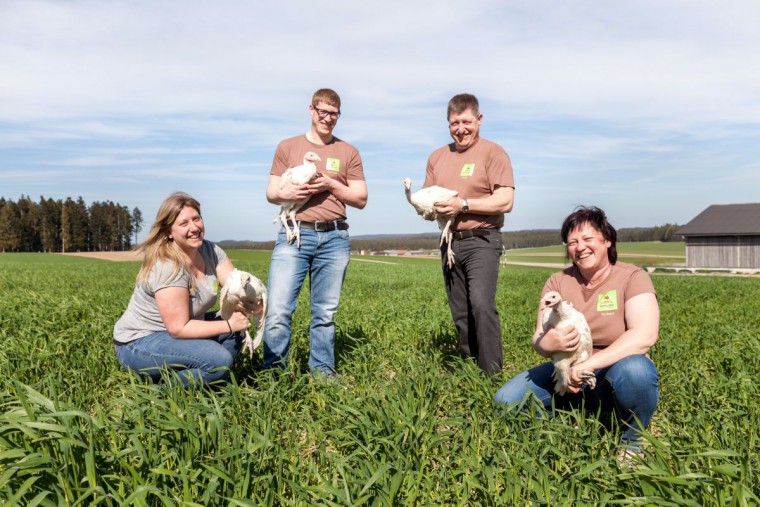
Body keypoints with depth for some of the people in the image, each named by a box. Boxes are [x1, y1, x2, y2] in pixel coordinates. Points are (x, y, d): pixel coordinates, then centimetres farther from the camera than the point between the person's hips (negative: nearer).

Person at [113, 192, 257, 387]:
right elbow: (178, 328, -25)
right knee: (219, 359, -26)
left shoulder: (210, 251, -3)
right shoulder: (168, 268, -26)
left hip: (176, 329, 8)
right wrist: (229, 325, -26)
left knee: (238, 328, -4)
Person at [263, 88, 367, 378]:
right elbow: (270, 193, 11)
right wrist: (284, 193, -13)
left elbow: (361, 199, 9)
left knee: (325, 311, 5)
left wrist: (331, 184, -7)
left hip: (334, 238, 1)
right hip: (294, 235, 0)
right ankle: (272, 370, 3)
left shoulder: (348, 152, 13)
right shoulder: (288, 147, 13)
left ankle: (322, 369, 17)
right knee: (278, 309, -9)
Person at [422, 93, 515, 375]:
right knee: (460, 315, 10)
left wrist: (464, 204, -19)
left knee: (482, 304, -20)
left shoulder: (493, 153, -4)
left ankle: (491, 373, -11)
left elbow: (505, 201, -13)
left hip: (481, 241, -5)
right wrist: (429, 209, -6)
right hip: (450, 243, 6)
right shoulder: (437, 157, 14)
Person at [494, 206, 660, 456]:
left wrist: (587, 365, -33)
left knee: (633, 371, -39)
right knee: (506, 400, -14)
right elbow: (538, 341, -6)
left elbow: (645, 335, -26)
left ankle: (632, 439, -7)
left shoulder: (632, 277, -11)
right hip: (569, 374, 3)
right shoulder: (558, 281, -2)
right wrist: (549, 343, -32)